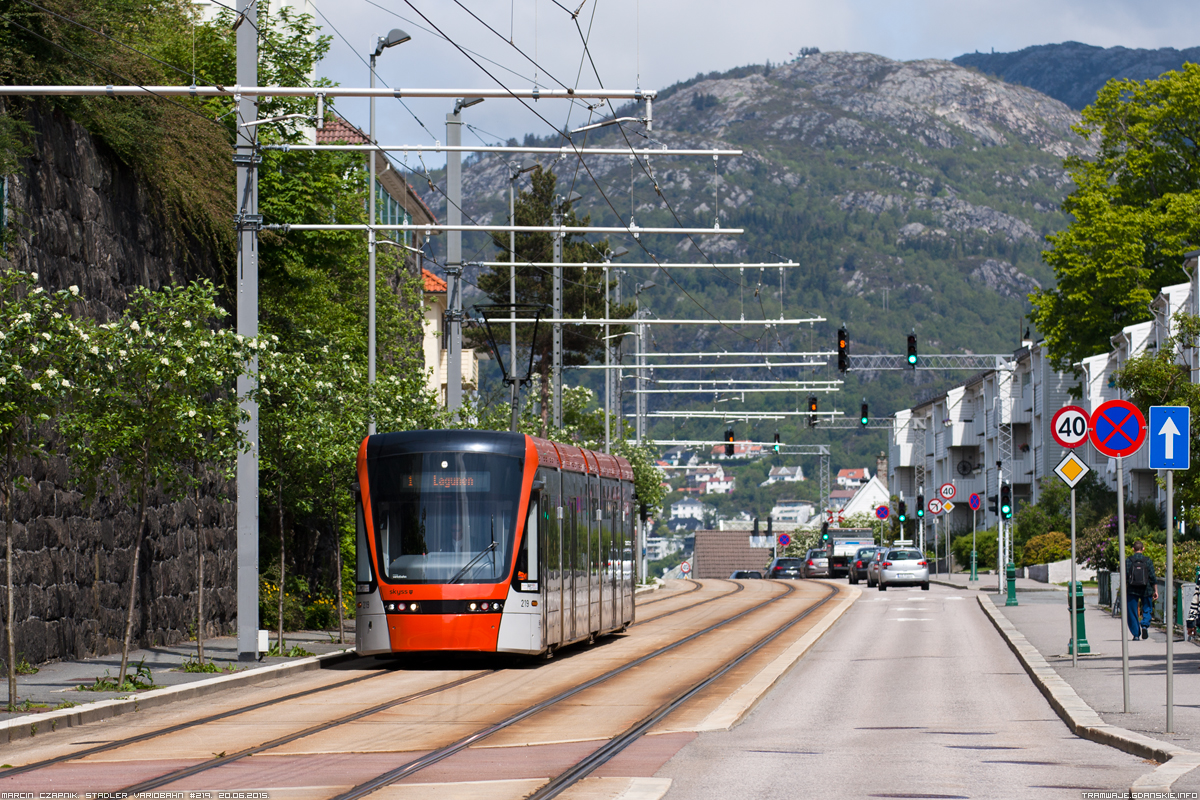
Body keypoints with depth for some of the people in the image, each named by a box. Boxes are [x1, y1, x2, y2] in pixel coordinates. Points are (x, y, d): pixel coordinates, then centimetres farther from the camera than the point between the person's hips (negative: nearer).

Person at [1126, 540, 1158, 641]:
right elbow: (1152, 577, -2)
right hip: (1146, 590, 0)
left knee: (1132, 613, 8)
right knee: (1147, 610, 14)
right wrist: (1155, 591, 4)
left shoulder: (1128, 561, -2)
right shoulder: (1148, 561, -1)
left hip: (1132, 591, 0)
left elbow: (1125, 578, -4)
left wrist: (1124, 591, 2)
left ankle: (1136, 634, 5)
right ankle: (1145, 625, -12)